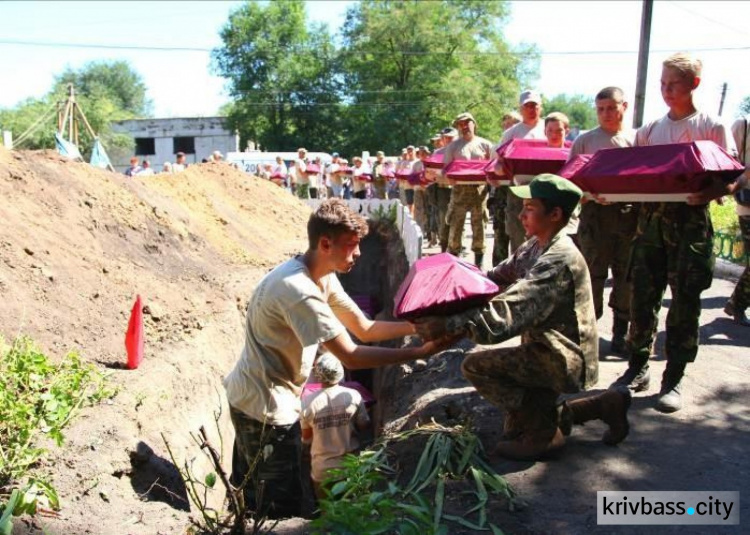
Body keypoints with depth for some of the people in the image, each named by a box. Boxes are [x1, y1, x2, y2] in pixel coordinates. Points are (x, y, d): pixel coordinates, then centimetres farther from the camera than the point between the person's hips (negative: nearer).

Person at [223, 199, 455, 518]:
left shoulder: (322, 277, 1)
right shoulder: (299, 291, -30)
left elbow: (364, 328, 3)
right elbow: (351, 356, -29)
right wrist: (421, 352, -27)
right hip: (266, 407, -10)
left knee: (249, 498, 26)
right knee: (281, 508, 5)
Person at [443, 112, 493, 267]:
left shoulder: (485, 144, 7)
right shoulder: (453, 146, 7)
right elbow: (445, 168, 5)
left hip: (480, 188, 0)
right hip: (460, 188, 0)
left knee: (478, 224, 4)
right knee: (456, 224, -2)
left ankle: (479, 262, 11)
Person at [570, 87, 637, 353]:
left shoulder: (637, 139, 10)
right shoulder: (585, 140, 7)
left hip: (630, 211, 2)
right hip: (596, 211, -1)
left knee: (626, 273, 6)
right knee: (593, 272, 0)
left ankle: (620, 330, 18)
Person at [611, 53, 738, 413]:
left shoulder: (712, 127, 2)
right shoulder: (650, 130, 14)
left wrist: (708, 194, -25)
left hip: (690, 219, -4)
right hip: (650, 216, 4)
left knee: (684, 302, 0)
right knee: (642, 297, 5)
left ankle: (673, 380, 9)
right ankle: (638, 369, 18)